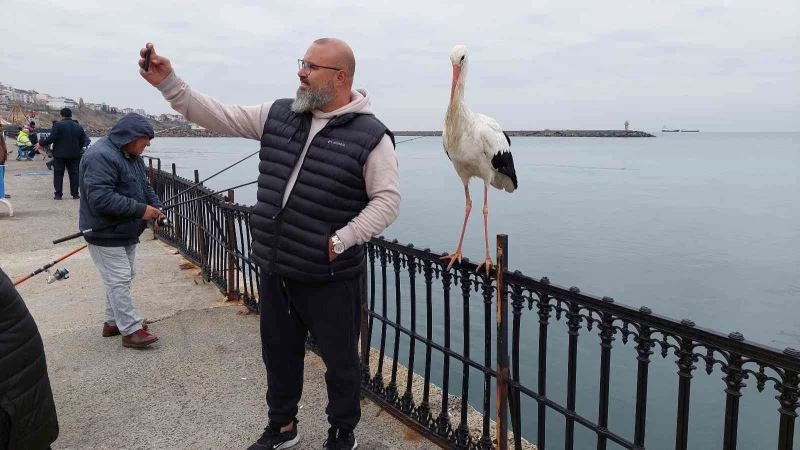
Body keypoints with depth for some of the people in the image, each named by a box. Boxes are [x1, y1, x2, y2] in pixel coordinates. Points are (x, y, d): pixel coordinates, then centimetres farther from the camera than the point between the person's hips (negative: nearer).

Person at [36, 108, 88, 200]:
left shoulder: (58, 125, -8)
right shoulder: (78, 126, 7)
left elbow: (51, 138, -14)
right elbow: (83, 141, 7)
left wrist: (41, 144, -2)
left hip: (60, 154, -3)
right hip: (74, 154, 3)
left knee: (58, 174, 5)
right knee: (74, 174, 8)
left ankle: (57, 194, 5)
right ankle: (75, 194, 8)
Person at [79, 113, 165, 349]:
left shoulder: (132, 156, 9)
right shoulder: (101, 156, -23)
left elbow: (144, 185, 19)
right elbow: (100, 198, -30)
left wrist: (156, 205, -1)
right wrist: (140, 210, -28)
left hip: (126, 231, 10)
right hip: (105, 233, -10)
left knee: (123, 277, 17)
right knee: (119, 280, -6)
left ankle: (113, 321, 30)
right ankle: (131, 330, 0)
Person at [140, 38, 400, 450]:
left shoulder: (370, 135, -12)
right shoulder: (279, 114, 5)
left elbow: (387, 201, -14)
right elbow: (220, 117, 8)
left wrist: (339, 241, -18)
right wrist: (169, 82, -1)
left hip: (331, 278, -6)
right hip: (275, 271, 6)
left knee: (339, 359, 12)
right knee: (278, 354, 22)